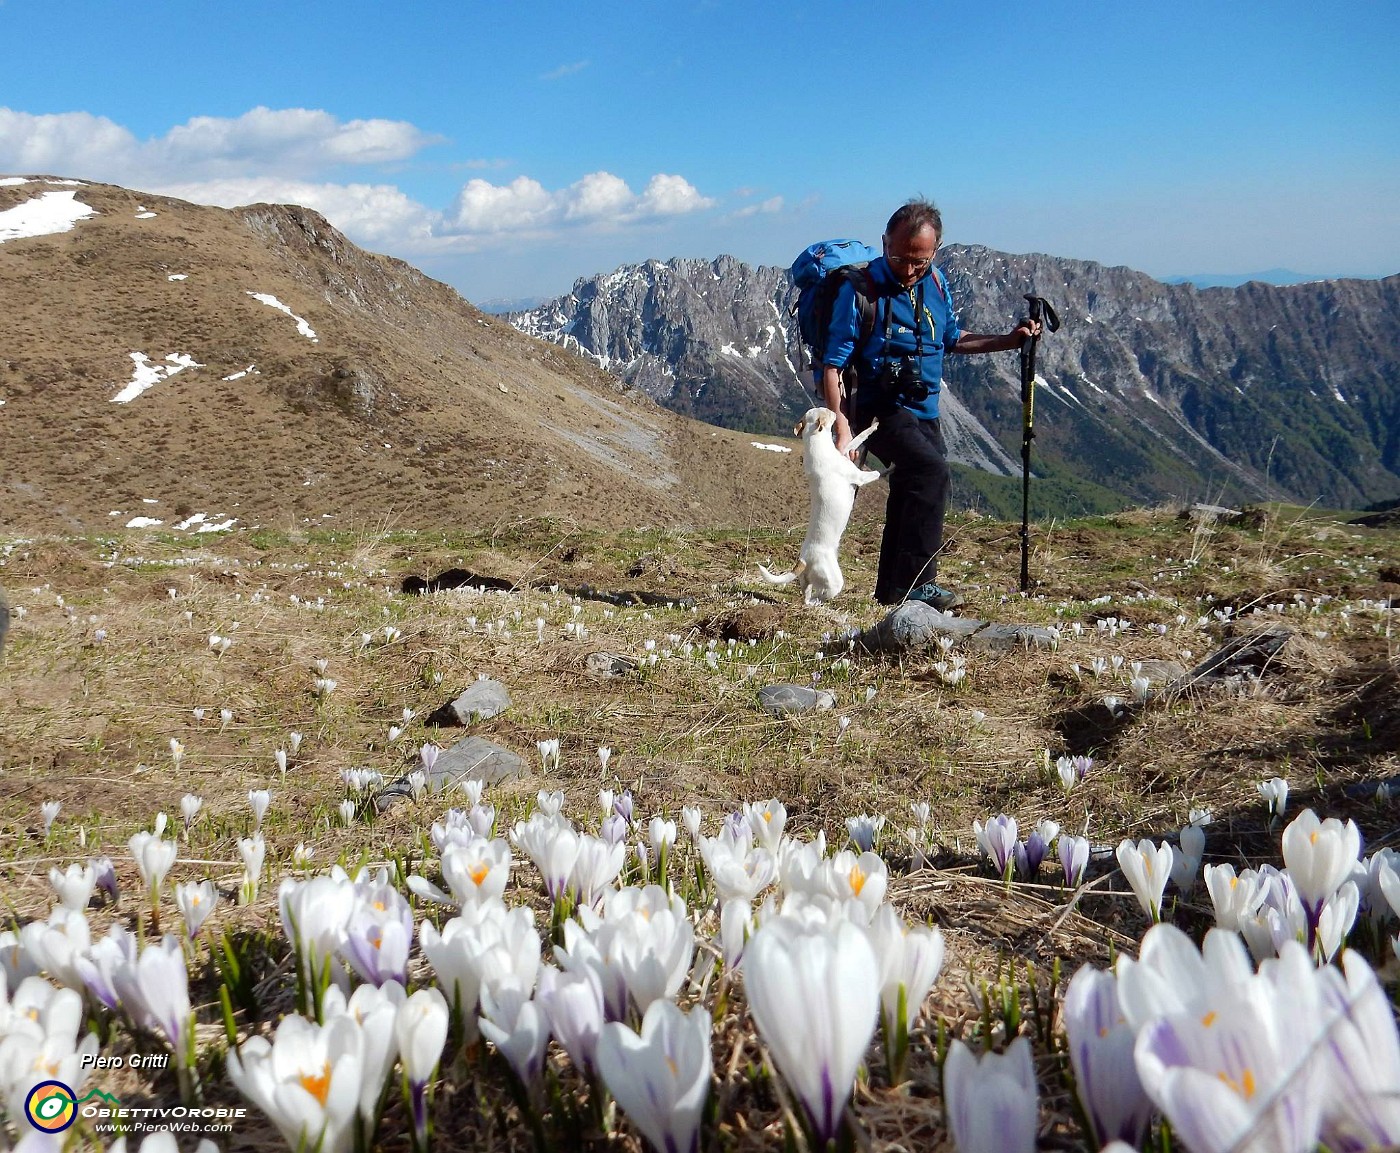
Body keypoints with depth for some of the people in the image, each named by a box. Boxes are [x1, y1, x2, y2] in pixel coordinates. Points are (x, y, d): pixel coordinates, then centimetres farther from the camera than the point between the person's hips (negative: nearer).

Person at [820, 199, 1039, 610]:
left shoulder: (937, 284, 5)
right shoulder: (861, 288, -14)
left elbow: (951, 340, 21)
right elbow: (833, 364, -15)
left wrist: (1008, 340, 10)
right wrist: (842, 429, -22)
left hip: (924, 413, 8)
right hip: (880, 410, -8)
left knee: (911, 498, 15)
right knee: (931, 471, -29)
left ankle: (892, 590, 30)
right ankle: (915, 583, -26)